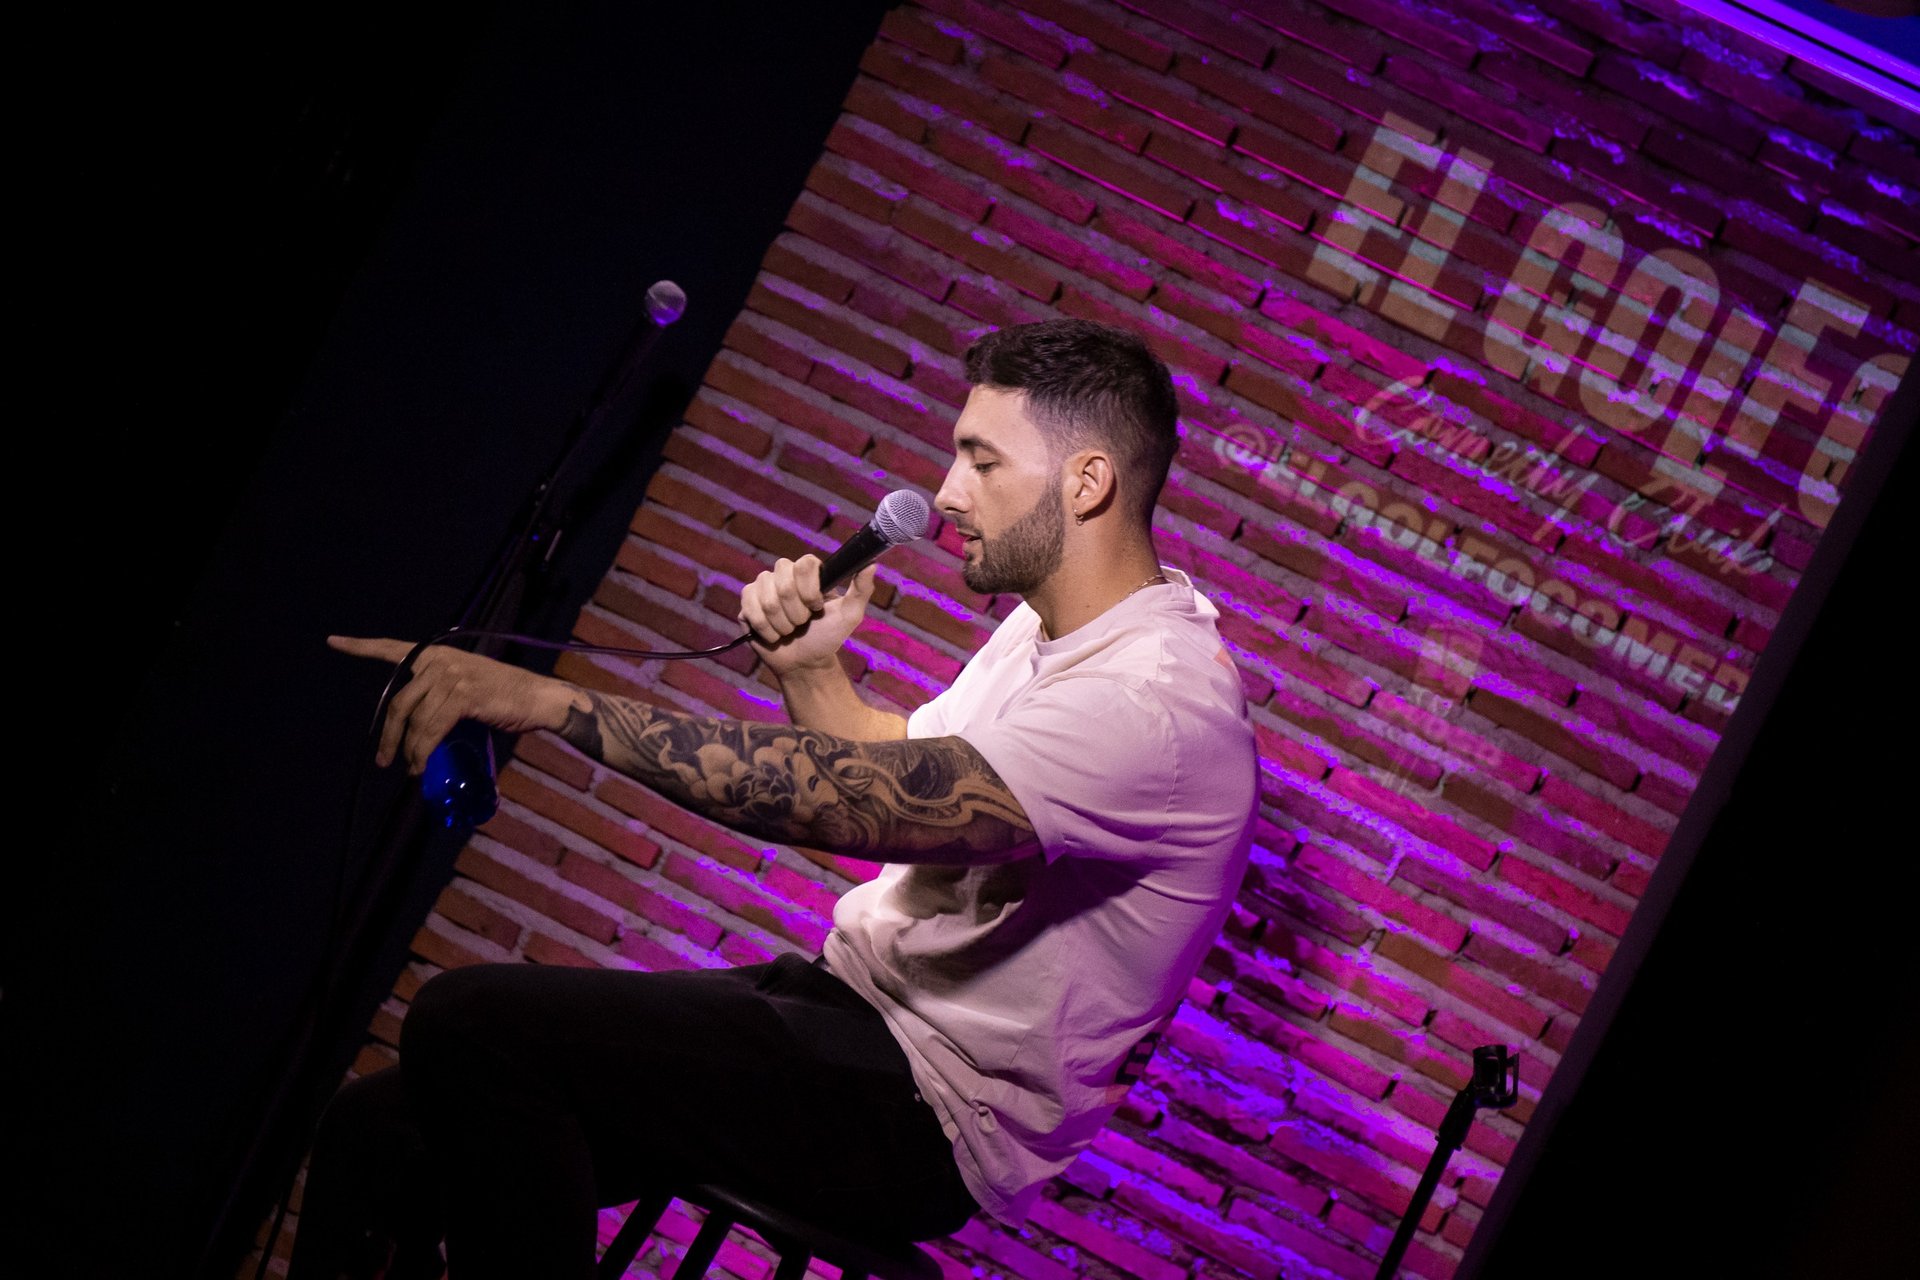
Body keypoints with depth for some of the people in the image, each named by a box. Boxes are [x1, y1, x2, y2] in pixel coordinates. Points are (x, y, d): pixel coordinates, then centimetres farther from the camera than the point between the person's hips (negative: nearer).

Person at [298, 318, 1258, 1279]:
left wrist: (552, 701, -30)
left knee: (475, 1025, -23)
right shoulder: (1046, 625, 13)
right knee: (380, 1127, -3)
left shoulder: (1160, 701, -21)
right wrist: (809, 667, 2)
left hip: (927, 1119, -9)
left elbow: (857, 803, -30)